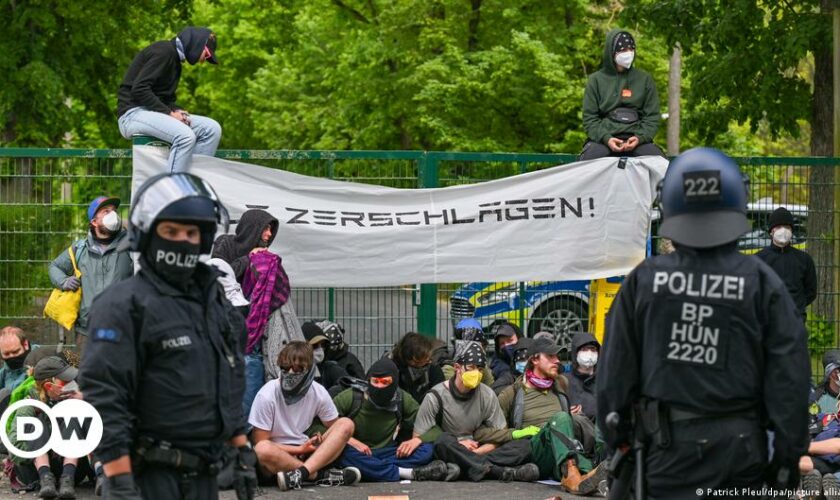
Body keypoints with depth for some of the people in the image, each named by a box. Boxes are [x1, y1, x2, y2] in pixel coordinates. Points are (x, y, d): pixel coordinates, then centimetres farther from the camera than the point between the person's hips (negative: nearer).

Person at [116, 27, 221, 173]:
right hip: (134, 113, -9)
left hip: (155, 113, 9)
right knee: (185, 136, -33)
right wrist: (169, 113, -20)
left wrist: (176, 111, -3)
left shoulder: (175, 59, 20)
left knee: (212, 129, -5)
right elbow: (139, 89, -20)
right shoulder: (163, 51, -10)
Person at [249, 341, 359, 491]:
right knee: (262, 450, -39)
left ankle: (300, 473, -34)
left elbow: (336, 430, 6)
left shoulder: (319, 393, -4)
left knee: (346, 424, -15)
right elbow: (260, 442, -13)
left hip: (305, 452, 4)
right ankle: (322, 476, -27)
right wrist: (299, 449, -16)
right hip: (276, 458, -4)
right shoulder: (267, 395, -15)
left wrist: (320, 440, -17)